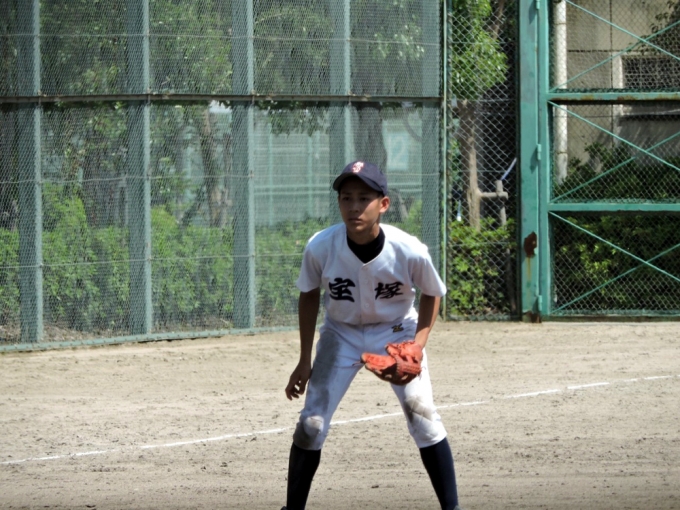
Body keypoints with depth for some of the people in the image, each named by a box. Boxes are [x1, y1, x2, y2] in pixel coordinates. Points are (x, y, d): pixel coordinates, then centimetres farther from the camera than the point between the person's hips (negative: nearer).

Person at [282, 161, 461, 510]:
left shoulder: (409, 251, -27)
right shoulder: (320, 247, -25)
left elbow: (431, 294, -6)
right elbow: (309, 295, -5)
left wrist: (417, 346, -17)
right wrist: (305, 361, -2)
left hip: (396, 332, -1)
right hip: (341, 333, 1)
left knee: (422, 415, -12)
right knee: (311, 424, -6)